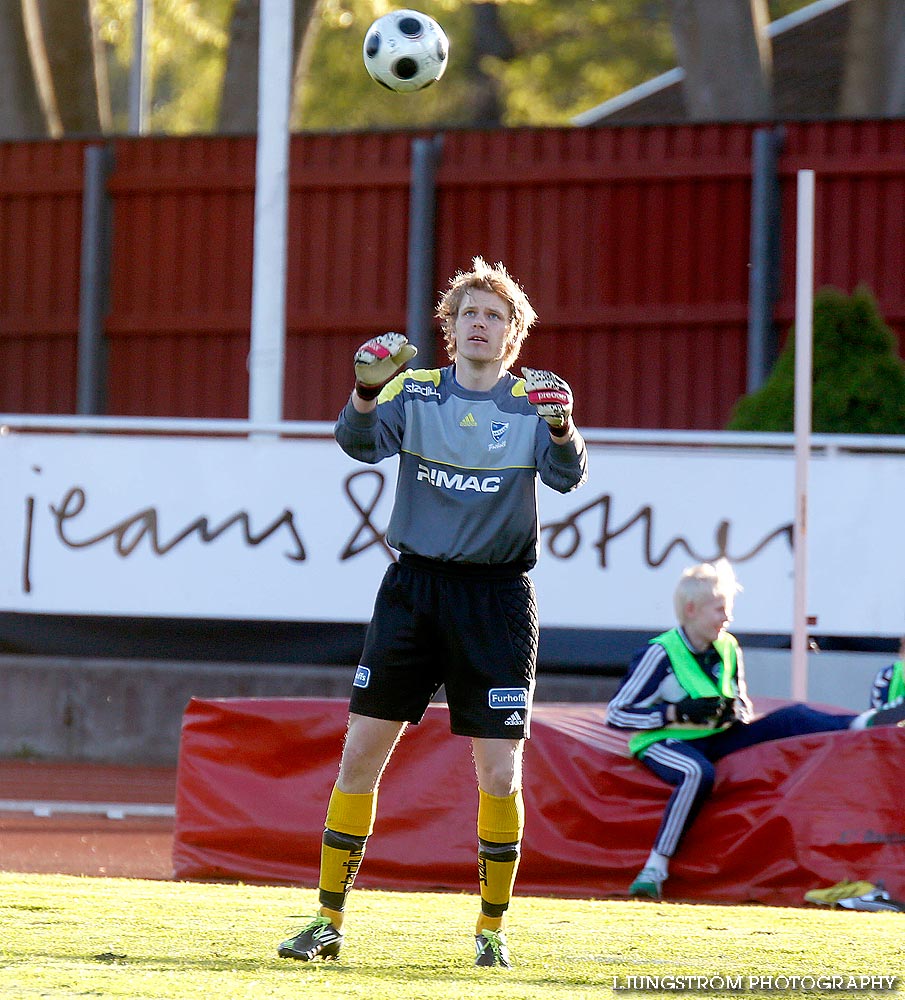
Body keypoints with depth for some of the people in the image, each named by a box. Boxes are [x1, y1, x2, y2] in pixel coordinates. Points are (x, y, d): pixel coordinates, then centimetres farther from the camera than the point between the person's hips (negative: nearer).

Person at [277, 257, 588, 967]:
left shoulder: (533, 399, 1)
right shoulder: (416, 390, 3)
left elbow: (567, 476, -14)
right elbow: (362, 442, -13)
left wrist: (561, 430, -35)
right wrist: (366, 392, -34)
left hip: (497, 599, -1)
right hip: (414, 586, 1)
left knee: (500, 774, -5)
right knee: (362, 753, -1)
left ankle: (492, 926, 12)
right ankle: (330, 920, 8)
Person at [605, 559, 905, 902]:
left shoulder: (729, 649, 6)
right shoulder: (660, 654, -12)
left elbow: (743, 707, 19)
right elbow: (616, 715, -13)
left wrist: (734, 712, -7)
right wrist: (677, 713, -22)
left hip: (715, 739, 6)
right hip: (665, 742, -6)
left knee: (792, 717, -10)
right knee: (698, 773, -41)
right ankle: (655, 869, -40)